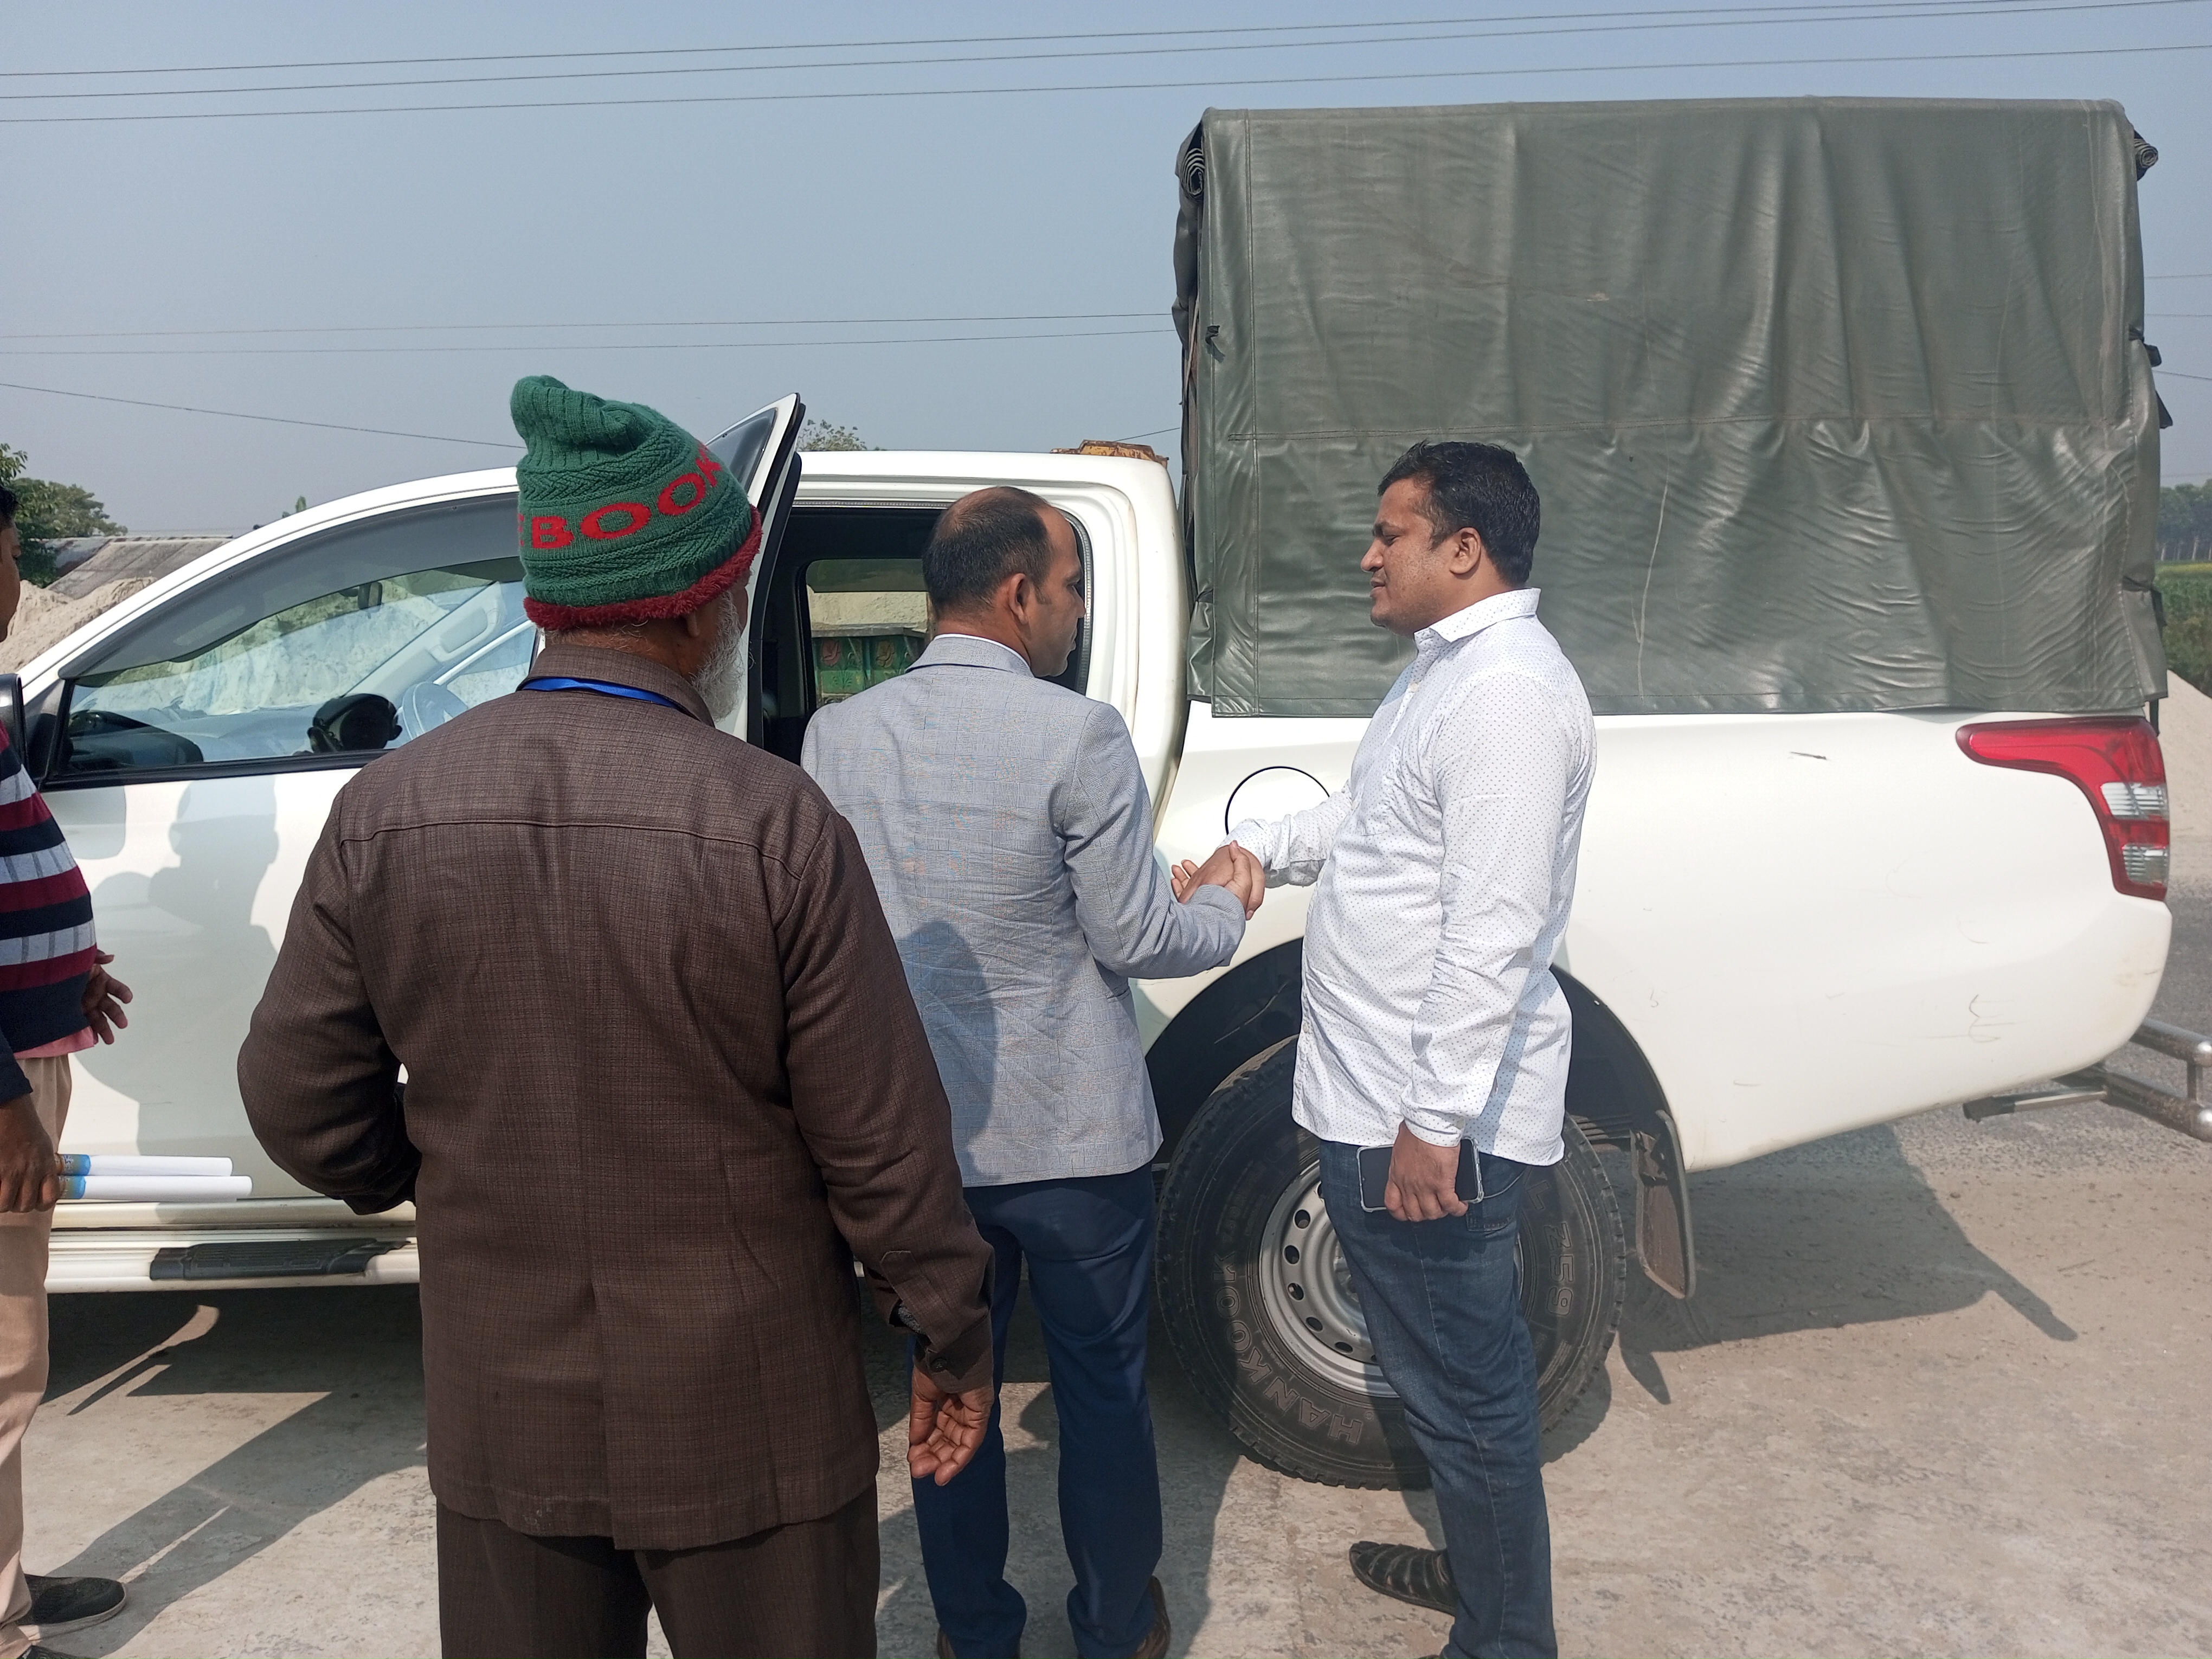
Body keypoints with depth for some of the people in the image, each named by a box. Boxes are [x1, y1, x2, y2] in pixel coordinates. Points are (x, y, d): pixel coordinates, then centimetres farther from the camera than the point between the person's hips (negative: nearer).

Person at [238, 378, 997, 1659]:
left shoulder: (383, 815, -8)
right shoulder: (777, 826, -20)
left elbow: (300, 1103, 1)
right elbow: (884, 1142, -16)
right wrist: (955, 1341, -1)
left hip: (502, 1419, 4)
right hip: (745, 1422, -3)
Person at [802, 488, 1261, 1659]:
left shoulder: (836, 737, -5)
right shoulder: (1078, 735, -19)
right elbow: (1133, 940, -14)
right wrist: (1224, 908, 7)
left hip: (916, 1141, 4)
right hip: (1074, 1136, -3)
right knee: (1104, 1390, 16)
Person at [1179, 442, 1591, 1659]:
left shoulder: (1506, 692, -20)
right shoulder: (1446, 669, 14)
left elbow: (1494, 932, -25)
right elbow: (1362, 816, 28)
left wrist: (1432, 1122, -25)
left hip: (1431, 1121, -11)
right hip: (1380, 1101, 11)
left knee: (1465, 1388, 5)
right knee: (1455, 1369, 24)